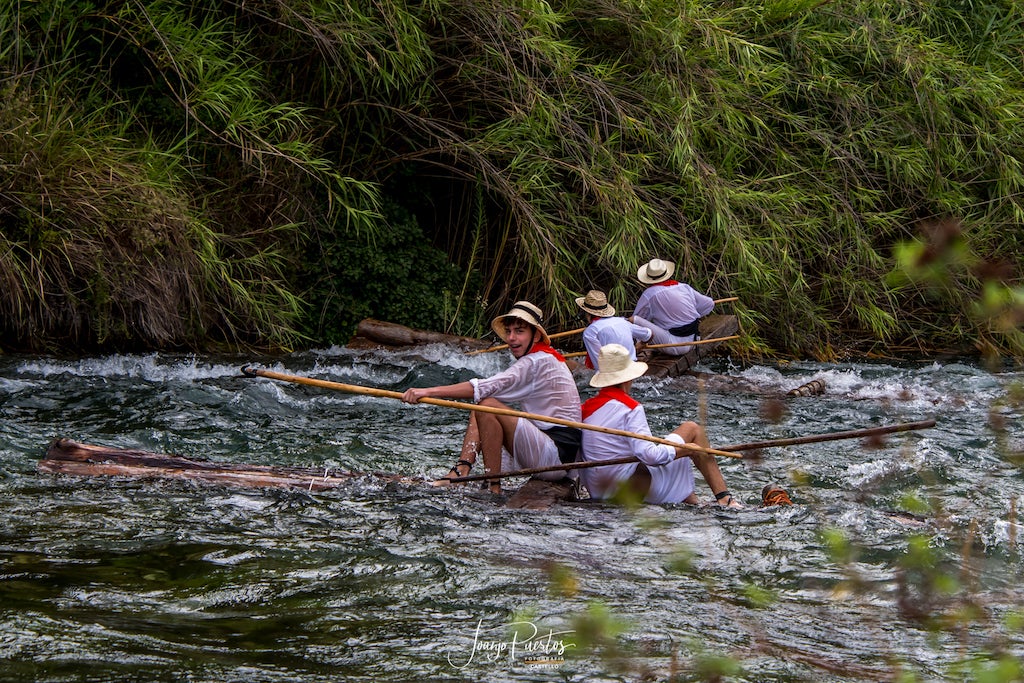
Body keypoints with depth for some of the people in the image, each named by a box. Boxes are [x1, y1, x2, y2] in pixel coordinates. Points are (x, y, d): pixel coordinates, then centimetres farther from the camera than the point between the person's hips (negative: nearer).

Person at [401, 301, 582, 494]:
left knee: (487, 406, -21)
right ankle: (460, 472, -7)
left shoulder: (538, 362, -13)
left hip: (557, 458, -10)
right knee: (480, 408, 11)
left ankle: (493, 486, -16)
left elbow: (487, 388, -23)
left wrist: (430, 391, -26)